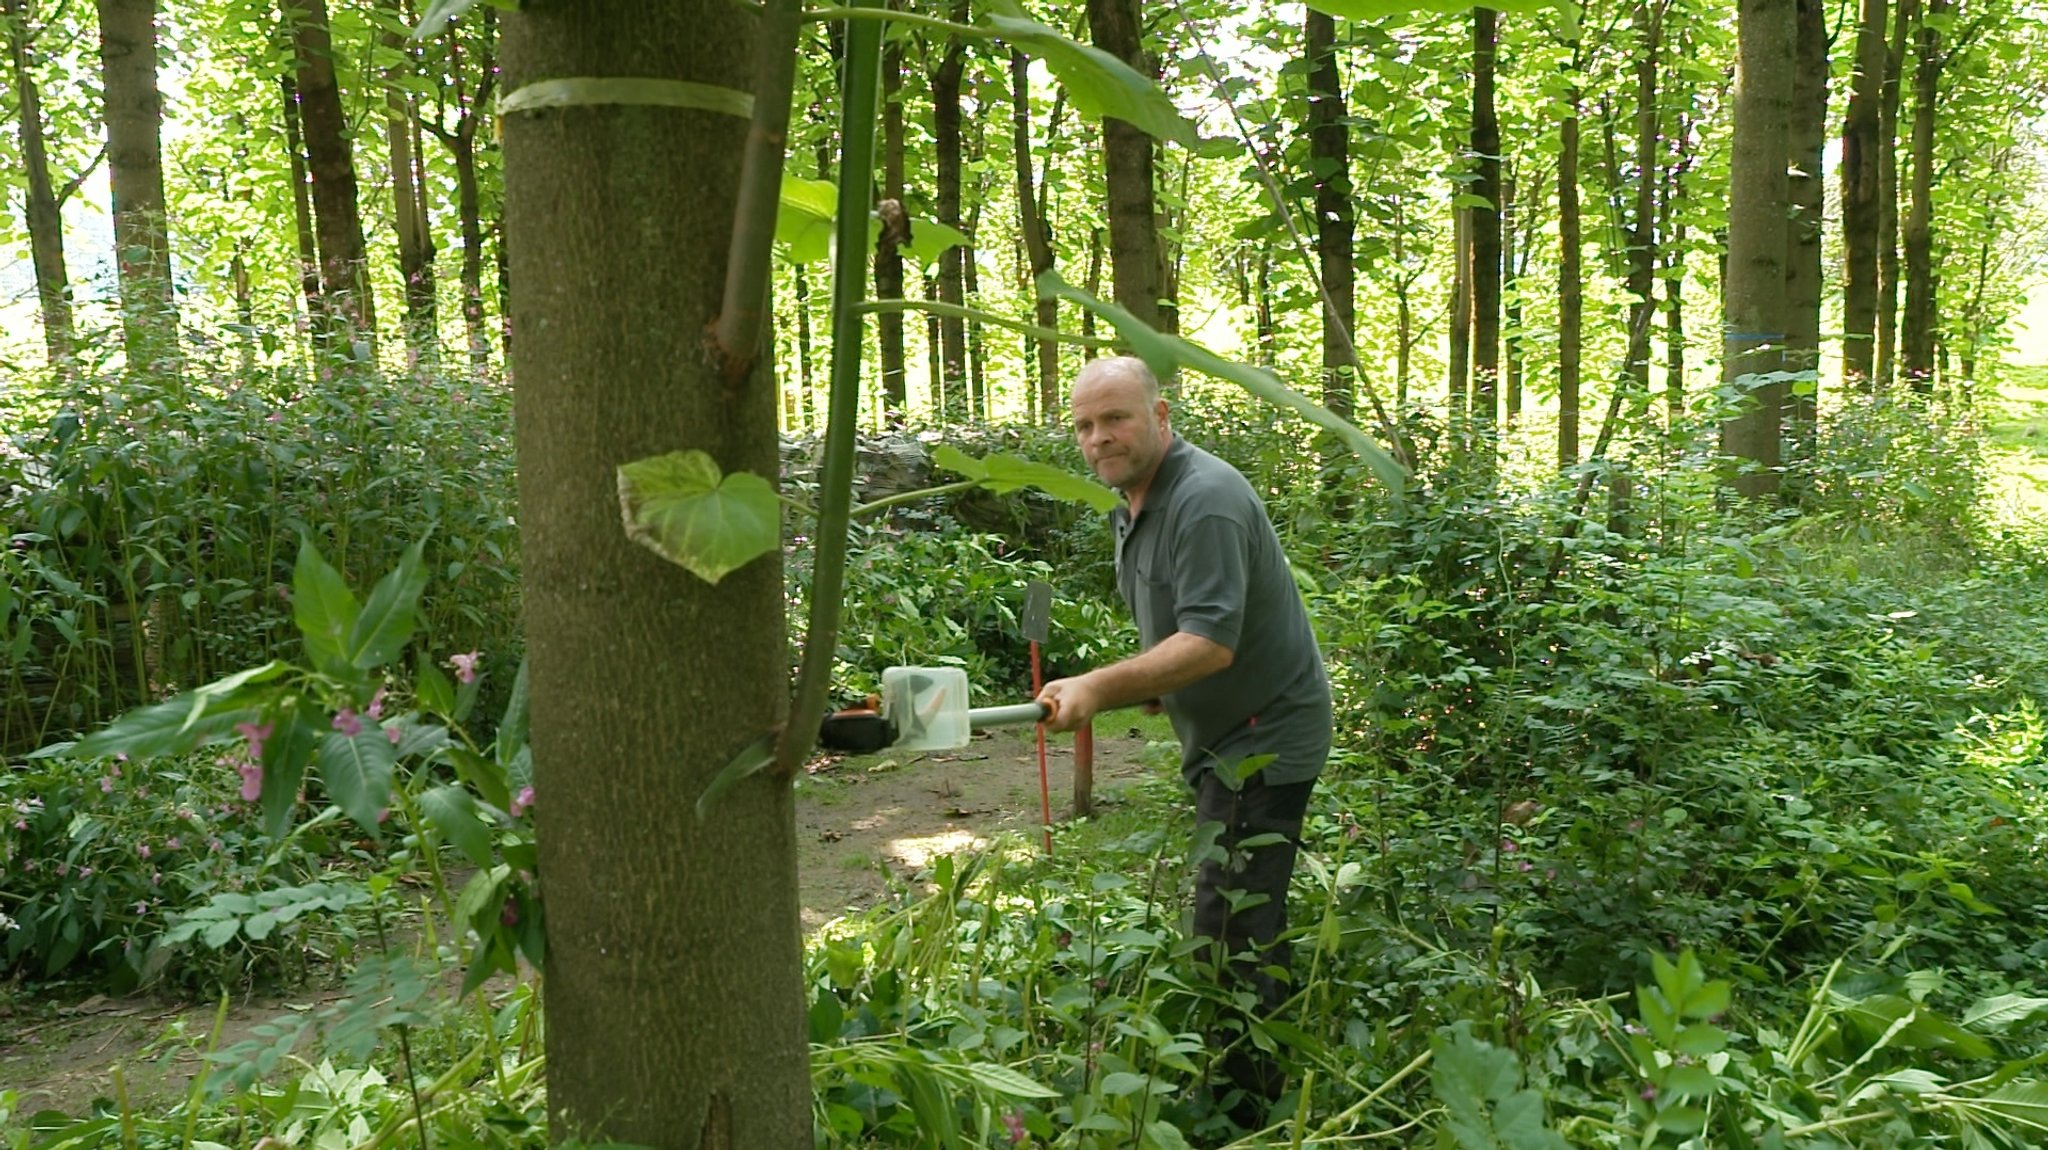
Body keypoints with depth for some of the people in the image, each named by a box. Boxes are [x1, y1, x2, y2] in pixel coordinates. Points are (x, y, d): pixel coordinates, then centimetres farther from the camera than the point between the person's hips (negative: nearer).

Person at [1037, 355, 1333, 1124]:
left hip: (1266, 737, -10)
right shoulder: (1134, 502, 10)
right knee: (1245, 921, 18)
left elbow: (1212, 642, -30)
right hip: (1225, 738, 10)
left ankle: (1250, 1107, 5)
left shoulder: (1205, 500, -22)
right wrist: (1123, 692, 6)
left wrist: (1099, 687, -34)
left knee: (1234, 931, -7)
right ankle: (1239, 1080, 31)